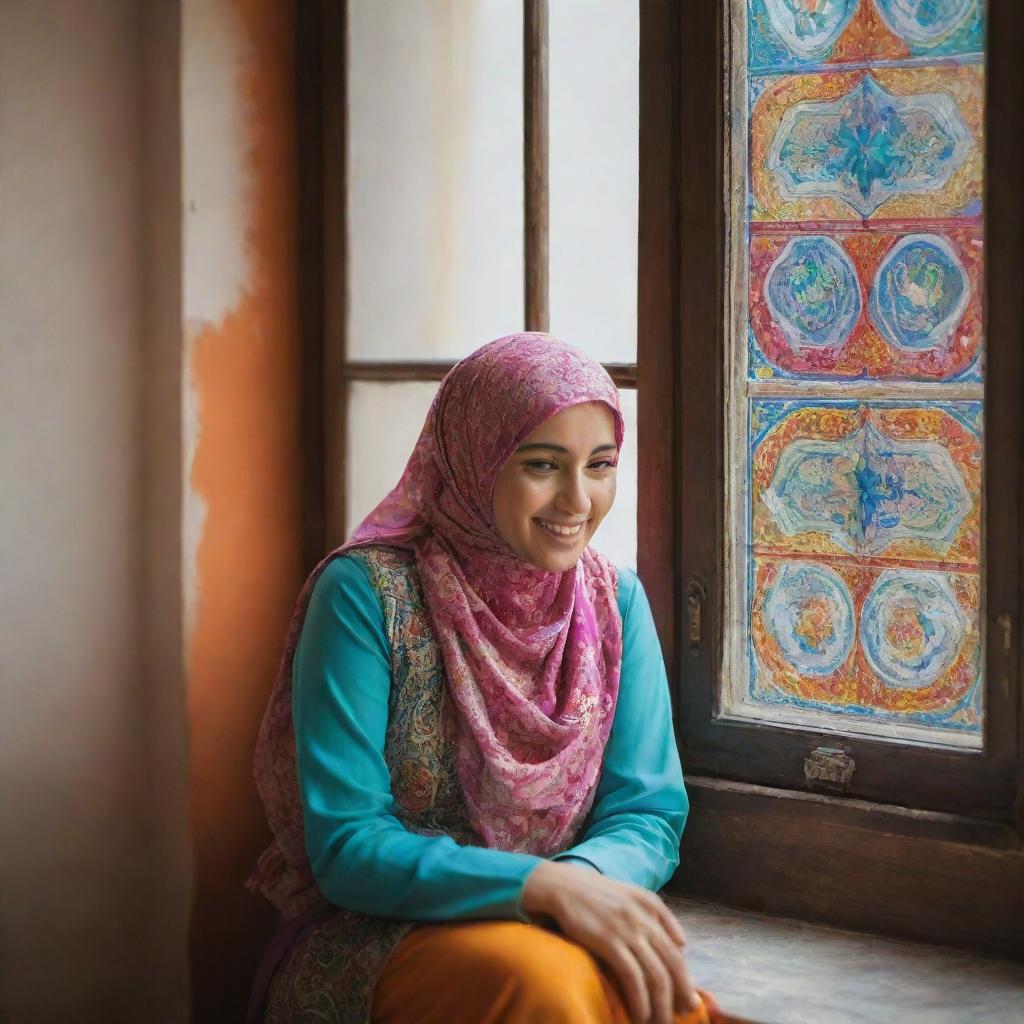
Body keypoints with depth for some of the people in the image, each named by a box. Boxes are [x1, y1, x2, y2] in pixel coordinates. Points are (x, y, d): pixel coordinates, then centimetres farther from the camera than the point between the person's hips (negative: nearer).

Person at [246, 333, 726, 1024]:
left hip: (554, 922, 4)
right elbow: (346, 845, -15)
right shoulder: (367, 592, -11)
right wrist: (541, 884, -29)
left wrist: (586, 877, -24)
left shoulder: (616, 602, 5)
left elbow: (648, 813, 1)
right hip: (377, 936, -3)